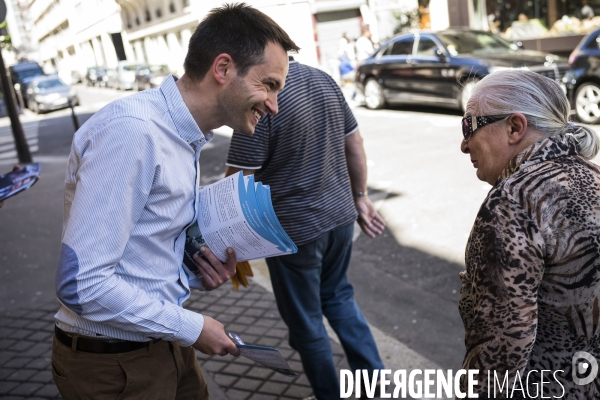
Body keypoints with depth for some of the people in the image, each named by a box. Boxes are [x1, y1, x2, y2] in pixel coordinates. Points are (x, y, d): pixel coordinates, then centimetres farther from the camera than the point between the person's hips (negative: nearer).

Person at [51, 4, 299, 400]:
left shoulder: (184, 136, 4)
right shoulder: (131, 130, -25)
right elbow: (82, 285, -28)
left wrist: (198, 273, -5)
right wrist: (191, 328, -17)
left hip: (165, 341, 8)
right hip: (113, 365, -8)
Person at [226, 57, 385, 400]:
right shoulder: (324, 80, 1)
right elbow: (355, 145, 9)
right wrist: (360, 197, 20)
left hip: (294, 230, -7)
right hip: (340, 216, 8)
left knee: (306, 321, 14)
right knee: (339, 295, 27)